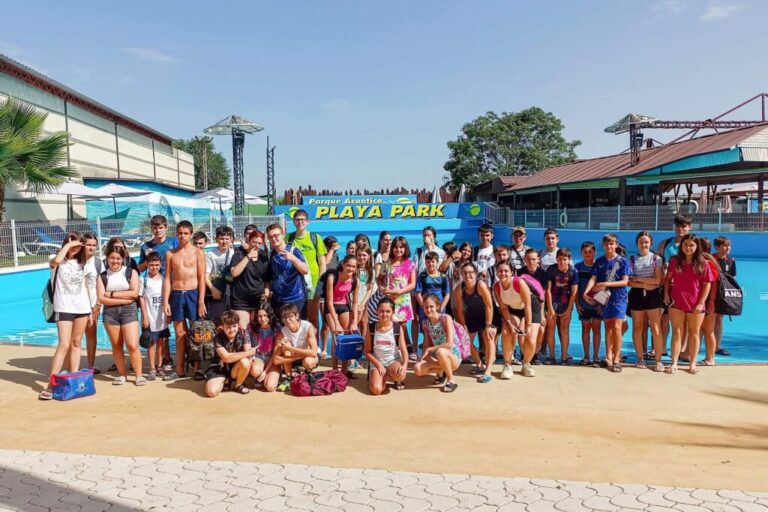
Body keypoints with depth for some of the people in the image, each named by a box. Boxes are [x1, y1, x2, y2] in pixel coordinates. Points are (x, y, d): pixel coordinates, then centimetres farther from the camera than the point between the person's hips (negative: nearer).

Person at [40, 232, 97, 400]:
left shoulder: (82, 264, 10)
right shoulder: (57, 262, -3)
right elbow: (56, 260, -30)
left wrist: (91, 309, 12)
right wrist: (68, 244, -17)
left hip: (82, 308, 5)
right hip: (64, 309, -4)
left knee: (76, 343, 10)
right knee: (64, 345, -13)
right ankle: (50, 385, -10)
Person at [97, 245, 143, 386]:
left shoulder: (131, 272, 4)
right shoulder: (102, 276, 6)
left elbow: (134, 293, -7)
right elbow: (101, 298, -4)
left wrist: (112, 294, -6)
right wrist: (123, 299, -12)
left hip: (129, 311, -2)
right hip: (110, 312, 2)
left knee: (133, 345, -8)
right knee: (116, 346, 6)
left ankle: (139, 375, -1)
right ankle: (122, 374, 17)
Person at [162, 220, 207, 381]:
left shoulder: (197, 252, 0)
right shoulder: (170, 254, 8)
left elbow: (202, 278, -3)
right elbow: (167, 278, 7)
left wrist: (201, 301, -9)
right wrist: (165, 301, 0)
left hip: (193, 294, -2)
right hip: (176, 295, 2)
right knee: (180, 334, 9)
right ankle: (179, 369, 17)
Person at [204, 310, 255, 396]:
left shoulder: (242, 334, -11)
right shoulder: (218, 338, -18)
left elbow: (248, 355, -20)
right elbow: (226, 357, -29)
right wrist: (247, 353, -33)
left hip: (235, 368, 1)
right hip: (219, 368, -1)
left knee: (245, 362, -32)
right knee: (211, 392, -25)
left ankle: (238, 385, -3)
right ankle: (225, 381, 10)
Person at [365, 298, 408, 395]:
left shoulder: (398, 328, -6)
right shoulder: (371, 328, -5)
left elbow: (404, 349, -8)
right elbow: (367, 352, -1)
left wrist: (405, 365, -26)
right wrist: (378, 365, -14)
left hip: (394, 360, -1)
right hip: (376, 362, 1)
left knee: (399, 375, -37)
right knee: (376, 389, -25)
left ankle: (397, 379, 4)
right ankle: (384, 376, 12)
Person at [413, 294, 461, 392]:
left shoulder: (446, 318, -15)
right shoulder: (425, 323, 1)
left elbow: (449, 344, -22)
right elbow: (427, 344, 5)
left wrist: (429, 349, -17)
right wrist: (424, 355, -15)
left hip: (453, 356, -5)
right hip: (437, 358, 5)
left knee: (440, 351, -39)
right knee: (417, 369, -21)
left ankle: (451, 380, -15)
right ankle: (441, 370, 9)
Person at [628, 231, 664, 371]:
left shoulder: (656, 258, 2)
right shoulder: (632, 260, 5)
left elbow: (658, 280, -5)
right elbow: (629, 282, -1)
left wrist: (638, 279, -7)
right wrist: (645, 285, -14)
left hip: (652, 296, -2)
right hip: (637, 295, 2)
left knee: (656, 329, -7)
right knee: (637, 328, 6)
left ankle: (658, 360, -1)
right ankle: (640, 358, 16)